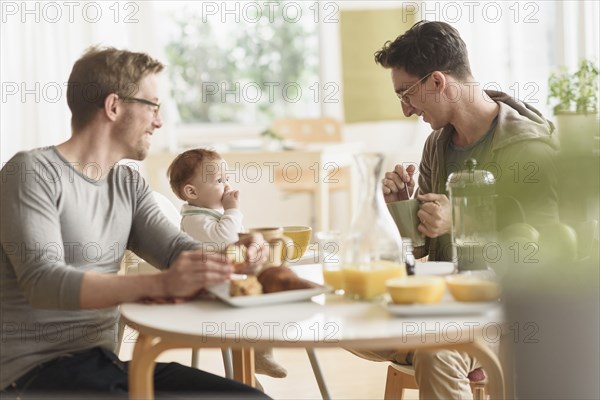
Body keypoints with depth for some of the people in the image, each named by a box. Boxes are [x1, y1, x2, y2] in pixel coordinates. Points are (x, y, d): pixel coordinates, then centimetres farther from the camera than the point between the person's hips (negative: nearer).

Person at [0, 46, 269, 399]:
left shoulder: (129, 184, 13)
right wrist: (158, 285, -36)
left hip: (105, 360, 7)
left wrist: (229, 257, -21)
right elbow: (42, 279, -23)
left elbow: (176, 248, 3)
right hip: (37, 369, -7)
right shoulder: (33, 172, -10)